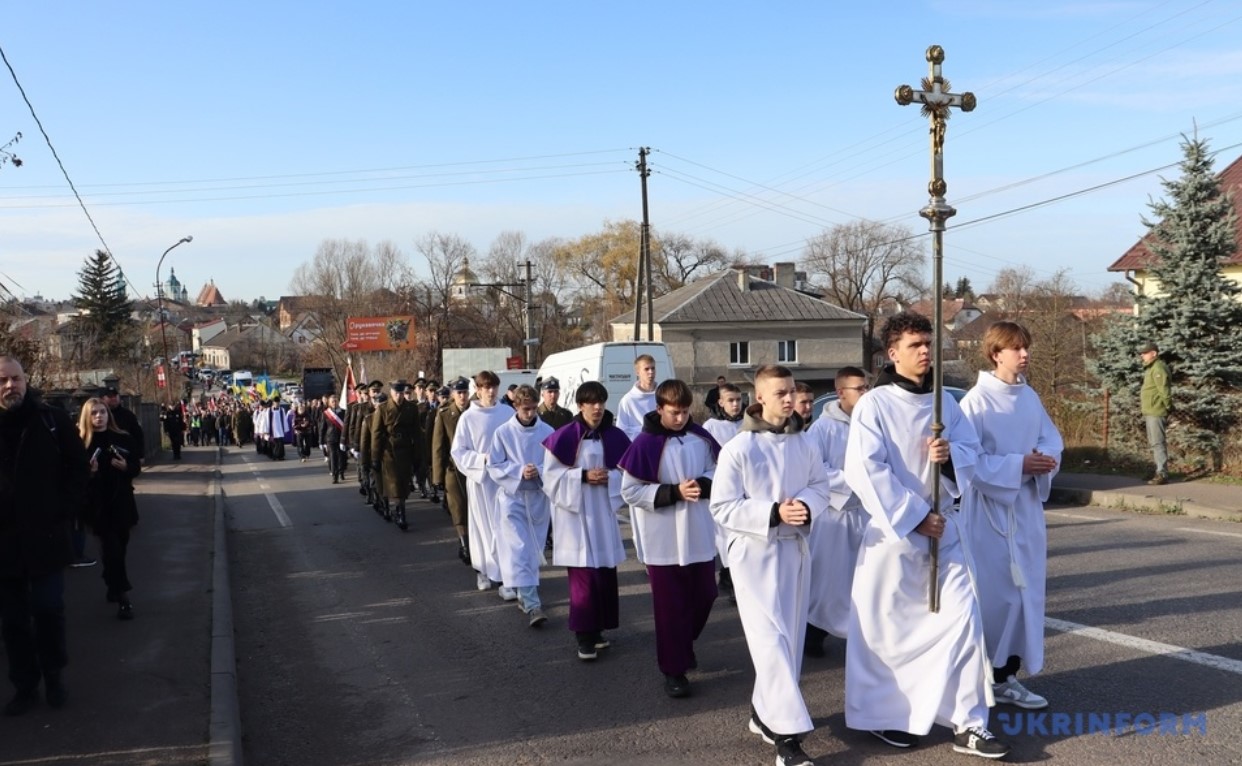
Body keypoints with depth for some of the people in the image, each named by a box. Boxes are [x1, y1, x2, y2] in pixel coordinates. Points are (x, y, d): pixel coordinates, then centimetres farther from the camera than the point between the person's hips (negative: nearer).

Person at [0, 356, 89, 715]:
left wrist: (64, 511, -5)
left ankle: (53, 676, 25)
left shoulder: (52, 420, -4)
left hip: (45, 536, -2)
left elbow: (77, 467, 2)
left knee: (48, 611, 7)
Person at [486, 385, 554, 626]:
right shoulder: (503, 432, -5)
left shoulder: (547, 432, -4)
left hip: (539, 496, 2)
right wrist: (520, 471, -18)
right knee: (518, 550, -10)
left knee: (533, 550, 12)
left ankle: (525, 596, 30)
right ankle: (532, 604, -14)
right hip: (513, 497, -2)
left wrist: (541, 471, -19)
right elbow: (494, 467, -4)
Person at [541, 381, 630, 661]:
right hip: (575, 513, -4)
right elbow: (551, 476, -8)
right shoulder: (564, 437, -10)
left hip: (604, 511, 4)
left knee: (605, 573, 9)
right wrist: (583, 476, -17)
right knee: (582, 575, -5)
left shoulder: (615, 437, 1)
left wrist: (610, 478, -12)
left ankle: (597, 629, 24)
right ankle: (584, 635, 5)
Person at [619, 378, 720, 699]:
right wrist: (674, 492, -22)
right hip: (663, 539, -4)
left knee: (704, 595, 15)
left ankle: (685, 644, 42)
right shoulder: (645, 444, -15)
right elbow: (630, 492, -13)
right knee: (671, 605, 5)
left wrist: (703, 484, -14)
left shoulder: (700, 436, -1)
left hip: (699, 534, 4)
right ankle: (673, 669, 19)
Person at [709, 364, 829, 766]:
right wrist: (773, 513, -23)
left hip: (795, 549, 5)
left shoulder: (806, 445, 2)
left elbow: (821, 489, 8)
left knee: (790, 637, 13)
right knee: (771, 638, -10)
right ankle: (787, 731, -8)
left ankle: (765, 712, 31)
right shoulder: (738, 449, -11)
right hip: (754, 551, -5)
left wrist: (806, 507, -16)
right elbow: (722, 507, -12)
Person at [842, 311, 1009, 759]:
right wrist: (914, 516, -18)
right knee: (888, 627, 6)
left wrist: (950, 454, -17)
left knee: (963, 617, 0)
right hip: (893, 529, -4)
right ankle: (881, 715, 26)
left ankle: (968, 724, 10)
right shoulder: (874, 405, -11)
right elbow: (864, 471, -18)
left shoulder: (944, 401, 6)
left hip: (943, 527, 5)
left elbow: (972, 453, 6)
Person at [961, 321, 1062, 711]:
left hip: (1026, 507, 7)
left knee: (1025, 591, 9)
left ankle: (1006, 675, 21)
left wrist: (1046, 459, -12)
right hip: (989, 508, -7)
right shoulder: (976, 401, -14)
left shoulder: (1030, 397, 7)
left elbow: (1052, 438, 10)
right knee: (989, 593, 0)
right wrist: (1018, 465, -21)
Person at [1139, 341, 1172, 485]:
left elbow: (1165, 390, -20)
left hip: (1156, 412, -11)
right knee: (1153, 443, 17)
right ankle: (1159, 471, 26)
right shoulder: (1151, 368, 17)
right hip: (1150, 412, 11)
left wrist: (1168, 406, -13)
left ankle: (1163, 474, -8)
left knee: (1157, 443, -10)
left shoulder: (1158, 368, -15)